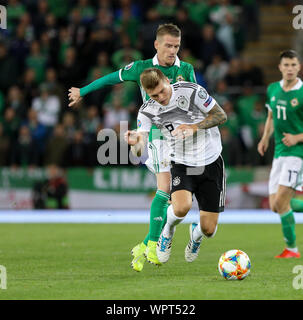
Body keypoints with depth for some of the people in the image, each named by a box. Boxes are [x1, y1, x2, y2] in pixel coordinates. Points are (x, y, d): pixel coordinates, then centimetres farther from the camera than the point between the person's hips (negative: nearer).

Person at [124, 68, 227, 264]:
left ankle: (196, 235, 38)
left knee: (208, 230, -3)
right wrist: (135, 143, -39)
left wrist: (194, 127, -21)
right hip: (181, 165, 1)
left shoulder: (191, 91, -15)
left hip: (211, 162, 0)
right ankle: (167, 233, 5)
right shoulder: (147, 111, -8)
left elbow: (221, 116, -7)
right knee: (181, 207, -32)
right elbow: (139, 152, -15)